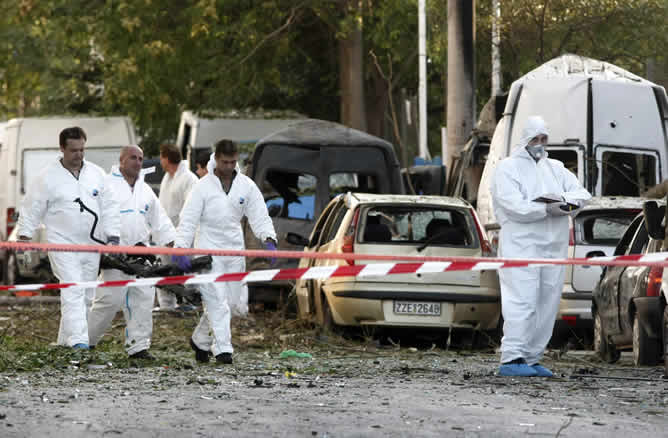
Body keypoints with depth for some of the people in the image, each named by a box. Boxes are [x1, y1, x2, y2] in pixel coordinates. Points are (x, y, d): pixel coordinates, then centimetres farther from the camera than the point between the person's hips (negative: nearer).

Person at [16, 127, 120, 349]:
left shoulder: (96, 173, 7)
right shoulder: (48, 177, -5)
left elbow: (109, 207, 10)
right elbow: (31, 209, 0)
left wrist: (113, 237, 2)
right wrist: (24, 235, -7)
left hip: (91, 245, 5)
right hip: (63, 245, -5)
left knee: (86, 296, 9)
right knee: (73, 292, -18)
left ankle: (65, 340, 19)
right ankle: (78, 340, -26)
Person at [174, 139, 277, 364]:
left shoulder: (246, 186, 4)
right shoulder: (204, 186, -6)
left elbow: (259, 216, 5)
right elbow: (188, 219, -8)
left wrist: (268, 239, -12)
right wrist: (181, 248, -19)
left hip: (235, 249, 5)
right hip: (208, 248, -4)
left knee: (234, 301, 8)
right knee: (217, 301, -11)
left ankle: (200, 339, 25)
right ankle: (222, 348, -10)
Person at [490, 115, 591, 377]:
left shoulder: (555, 168, 21)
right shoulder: (508, 168, 2)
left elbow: (582, 193, 12)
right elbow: (513, 206, -13)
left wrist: (566, 199, -11)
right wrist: (547, 210, -22)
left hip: (553, 248, 7)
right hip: (521, 245, -7)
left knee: (547, 305, 5)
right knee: (522, 302, -15)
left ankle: (531, 359, 10)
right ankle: (511, 359, -19)